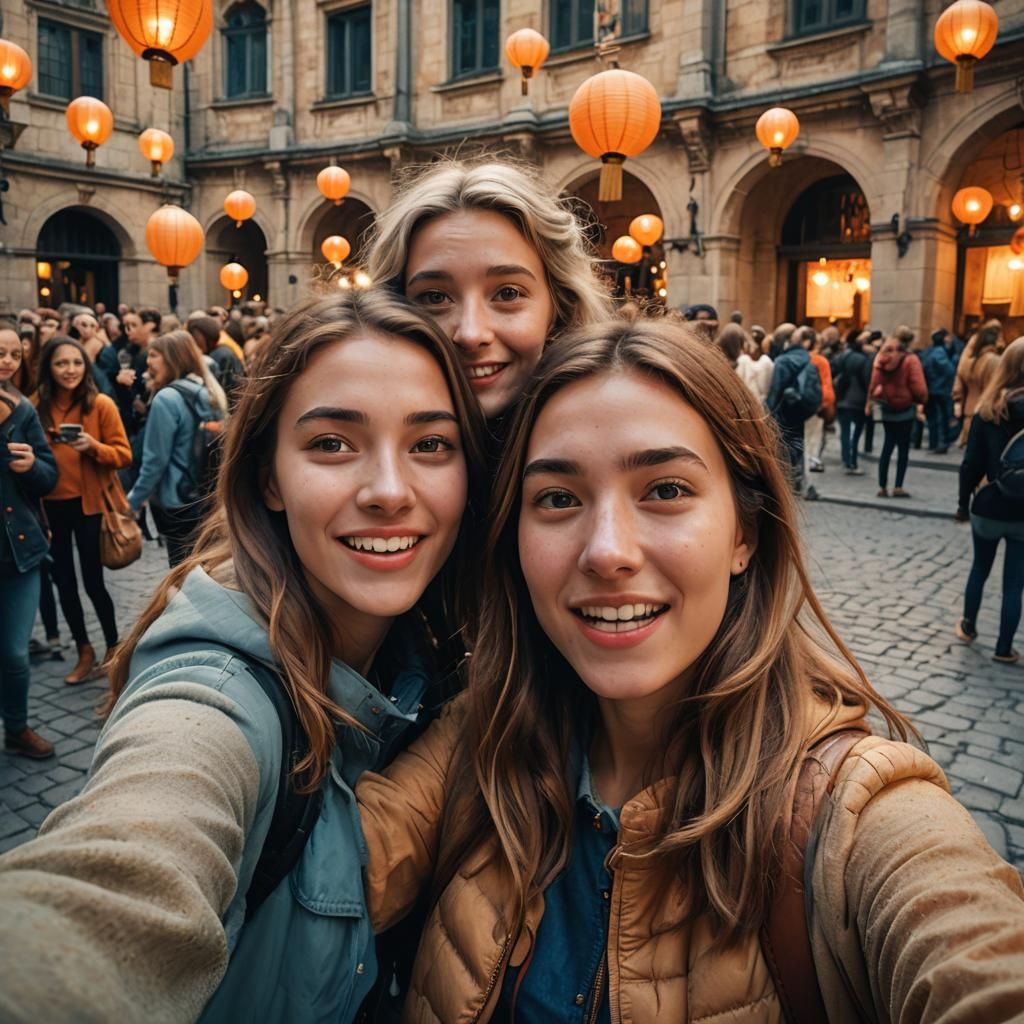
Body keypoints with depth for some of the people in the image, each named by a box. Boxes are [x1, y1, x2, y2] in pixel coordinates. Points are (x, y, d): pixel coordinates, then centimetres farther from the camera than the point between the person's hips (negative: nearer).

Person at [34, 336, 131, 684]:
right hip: (51, 506, 4)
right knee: (63, 580, 11)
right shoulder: (37, 406, 1)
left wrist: (93, 446, -23)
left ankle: (114, 648, 21)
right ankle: (85, 652, 26)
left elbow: (123, 455, -7)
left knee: (92, 581, 0)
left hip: (89, 505, -4)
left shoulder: (101, 404, -8)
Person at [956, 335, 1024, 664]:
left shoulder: (988, 409, -7)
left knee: (979, 569, 22)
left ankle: (968, 627, 35)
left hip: (988, 508, 1)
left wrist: (964, 502, 6)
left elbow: (971, 463, -5)